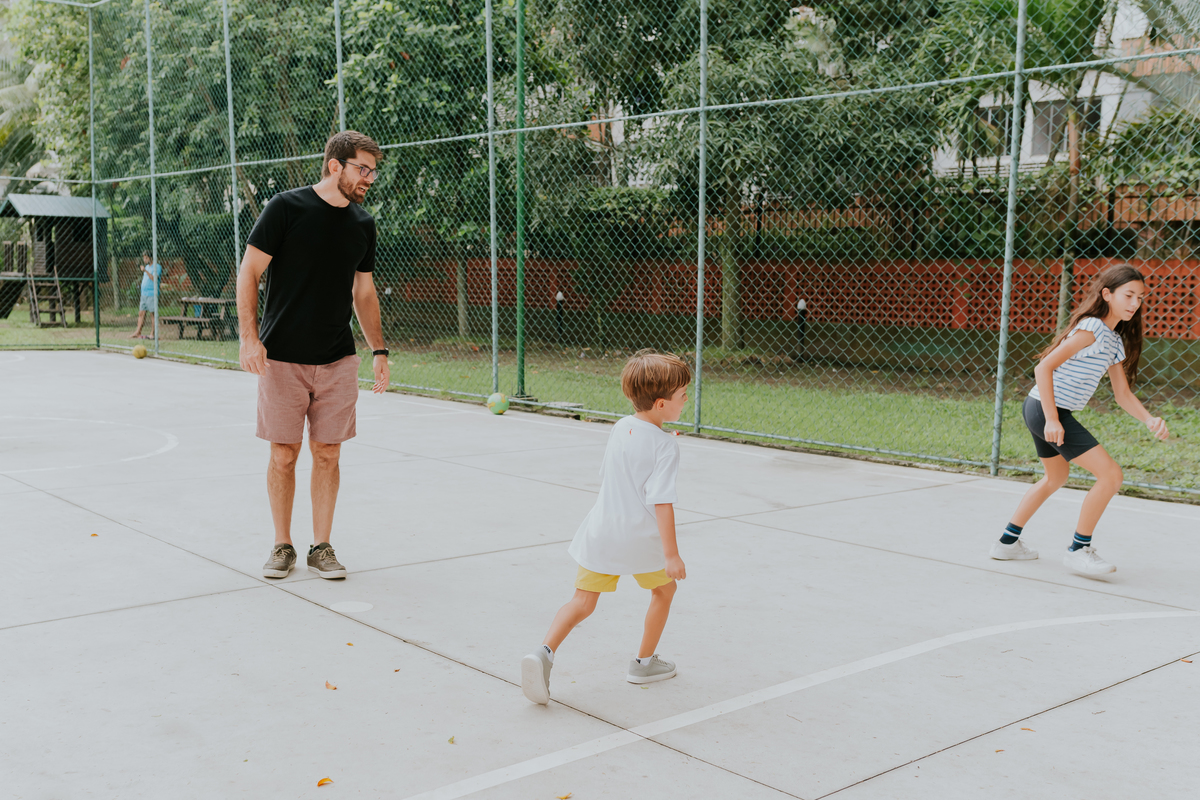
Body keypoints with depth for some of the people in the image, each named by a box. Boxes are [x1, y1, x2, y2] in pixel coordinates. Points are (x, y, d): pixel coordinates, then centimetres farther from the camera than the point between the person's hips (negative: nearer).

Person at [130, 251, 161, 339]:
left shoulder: (157, 267, -7)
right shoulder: (146, 266, 18)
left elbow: (154, 278, -20)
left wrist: (145, 271, -26)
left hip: (152, 294, -8)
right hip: (144, 294, 8)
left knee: (153, 313, -4)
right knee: (141, 313, 6)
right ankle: (138, 333, 9)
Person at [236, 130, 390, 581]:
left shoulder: (363, 224, 8)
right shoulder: (286, 208, -7)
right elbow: (249, 273, -5)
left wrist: (379, 350, 11)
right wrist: (249, 337, -15)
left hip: (337, 361, 4)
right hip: (281, 358, -4)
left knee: (327, 454, 5)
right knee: (283, 455, 2)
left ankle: (321, 547, 16)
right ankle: (282, 547, 17)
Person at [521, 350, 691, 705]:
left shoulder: (619, 428, 6)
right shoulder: (665, 445, -16)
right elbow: (661, 501, -22)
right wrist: (671, 554, -20)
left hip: (600, 532, 5)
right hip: (641, 537, -5)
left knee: (583, 602, 6)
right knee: (664, 589, 21)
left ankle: (544, 652, -17)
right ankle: (644, 662, 30)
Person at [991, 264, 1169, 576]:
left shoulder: (1115, 342, 14)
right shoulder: (1090, 329, -16)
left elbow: (1123, 394, 16)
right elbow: (1044, 367, -21)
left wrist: (1150, 420, -1)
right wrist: (1052, 419, -24)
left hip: (1040, 411, 11)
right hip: (1047, 410, -11)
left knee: (1056, 476, 29)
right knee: (1111, 475, -10)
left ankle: (1008, 542, 36)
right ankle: (1078, 550, 2)